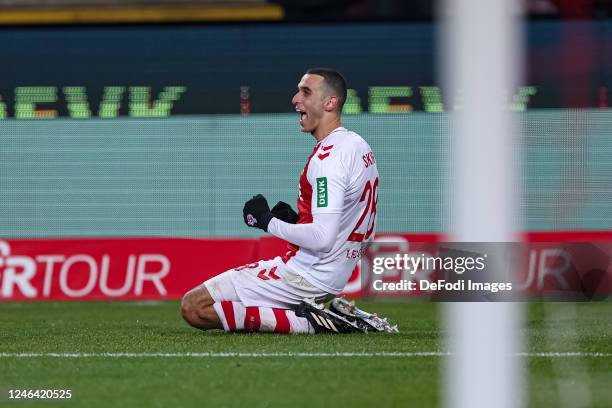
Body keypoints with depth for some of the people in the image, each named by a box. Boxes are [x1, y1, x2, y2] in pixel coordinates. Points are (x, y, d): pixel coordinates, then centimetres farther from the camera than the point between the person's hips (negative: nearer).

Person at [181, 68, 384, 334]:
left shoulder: (328, 158, -20)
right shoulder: (358, 145, 12)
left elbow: (322, 239, -27)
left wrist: (269, 222, -14)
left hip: (305, 276, -10)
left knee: (194, 307, -11)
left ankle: (305, 322, -13)